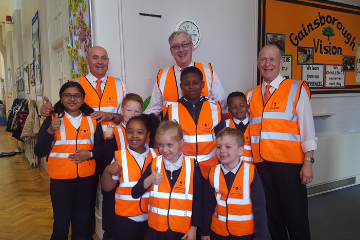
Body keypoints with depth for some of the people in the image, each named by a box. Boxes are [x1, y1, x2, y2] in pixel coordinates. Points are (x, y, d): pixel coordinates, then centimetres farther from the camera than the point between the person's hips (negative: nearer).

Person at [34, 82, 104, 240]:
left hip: (86, 179, 2)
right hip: (60, 179, -2)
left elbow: (101, 147, 7)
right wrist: (51, 131, -23)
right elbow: (39, 152, -8)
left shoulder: (92, 120, 2)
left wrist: (90, 154, -13)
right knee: (61, 223, 8)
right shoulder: (52, 120, -3)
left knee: (82, 222, 16)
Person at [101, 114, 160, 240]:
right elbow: (107, 188, -7)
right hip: (125, 216, -2)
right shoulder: (119, 156, -7)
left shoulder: (156, 155, -3)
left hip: (150, 216, 2)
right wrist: (107, 171, -24)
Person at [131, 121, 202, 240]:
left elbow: (197, 200, -2)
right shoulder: (154, 165, -3)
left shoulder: (191, 166, -7)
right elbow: (135, 194, -2)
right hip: (155, 230, 2)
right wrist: (149, 180, -17)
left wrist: (194, 228, -2)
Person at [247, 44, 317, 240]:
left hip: (289, 164, -4)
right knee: (272, 215, 17)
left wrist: (308, 162, -10)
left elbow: (307, 128, -4)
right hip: (261, 163, 4)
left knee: (295, 217, 5)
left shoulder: (296, 89, 0)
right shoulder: (251, 95, 11)